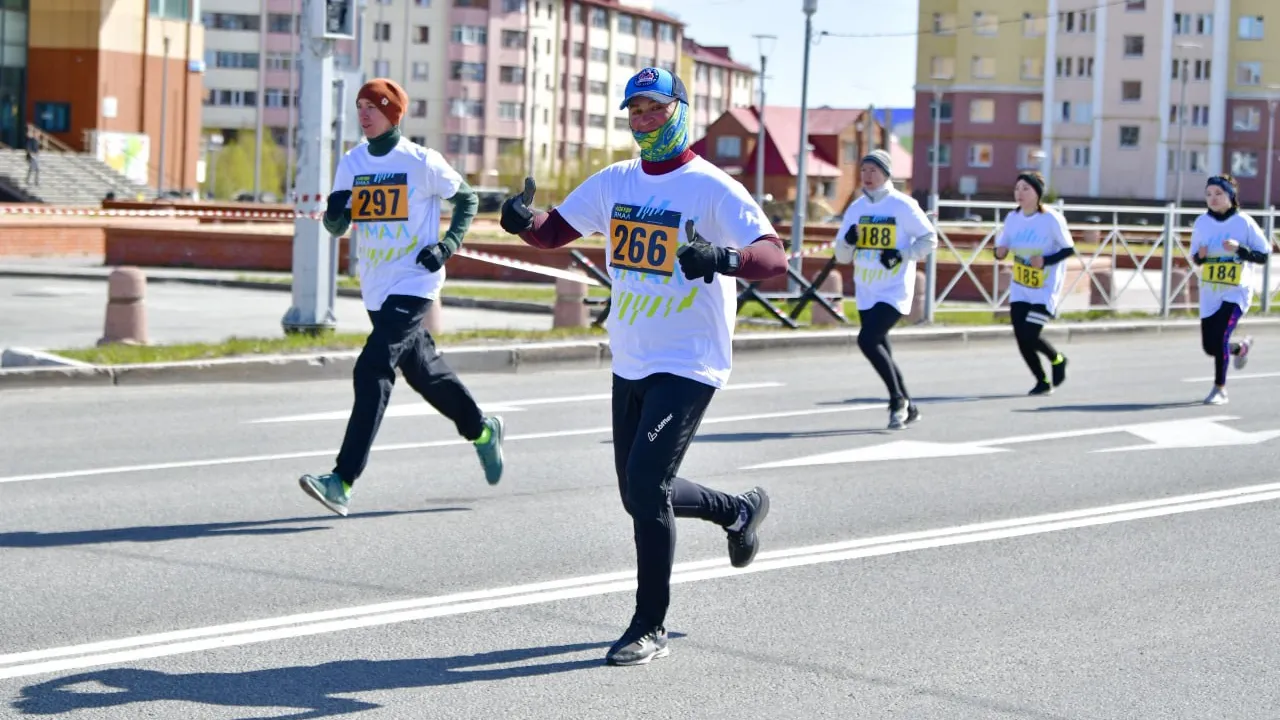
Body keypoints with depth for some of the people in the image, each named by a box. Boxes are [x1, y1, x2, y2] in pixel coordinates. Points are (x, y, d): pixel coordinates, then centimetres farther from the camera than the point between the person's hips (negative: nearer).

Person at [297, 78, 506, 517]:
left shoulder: (422, 162, -10)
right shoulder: (352, 163, 5)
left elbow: (466, 199, 3)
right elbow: (336, 227, 5)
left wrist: (448, 246, -9)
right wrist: (336, 213, -18)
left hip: (414, 285, -7)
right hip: (376, 288, 7)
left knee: (372, 372, -17)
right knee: (421, 370, 19)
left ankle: (342, 482, -21)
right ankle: (482, 431, 44)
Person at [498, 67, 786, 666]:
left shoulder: (712, 188, -13)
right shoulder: (615, 182, 7)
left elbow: (774, 256, -23)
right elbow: (553, 232, 10)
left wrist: (725, 258, -44)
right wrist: (524, 220, -13)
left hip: (689, 365, -7)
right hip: (630, 364, 7)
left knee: (646, 484, -15)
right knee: (640, 494, 15)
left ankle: (650, 628, -2)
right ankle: (738, 510, 43)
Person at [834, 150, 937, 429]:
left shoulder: (903, 205, -8)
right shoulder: (856, 208, 7)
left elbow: (929, 239, -5)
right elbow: (842, 256, 10)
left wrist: (902, 254, -19)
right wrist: (848, 242, -13)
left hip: (894, 291, -6)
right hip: (866, 293, 6)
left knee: (867, 340, -20)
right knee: (880, 349, 10)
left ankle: (898, 399, -3)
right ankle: (907, 408, 26)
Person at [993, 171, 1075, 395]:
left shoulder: (1052, 219, -16)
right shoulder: (1012, 218, -1)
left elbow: (1069, 249, -10)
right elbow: (1001, 247, 6)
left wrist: (1046, 260, -25)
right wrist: (1000, 253, -18)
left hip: (1046, 290, -5)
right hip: (1020, 289, 5)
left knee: (1029, 336, -13)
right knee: (1021, 337, 0)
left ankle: (1057, 359, 18)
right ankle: (1043, 381, 20)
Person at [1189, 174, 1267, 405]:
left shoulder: (1244, 222, -9)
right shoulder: (1202, 223, 1)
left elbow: (1264, 255, -5)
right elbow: (1196, 258, 12)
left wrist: (1240, 250, -21)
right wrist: (1200, 255, -11)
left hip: (1237, 291, -5)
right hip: (1210, 292, 5)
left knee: (1219, 336, -20)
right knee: (1210, 346, 7)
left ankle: (1220, 389, -5)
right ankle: (1241, 347, 41)